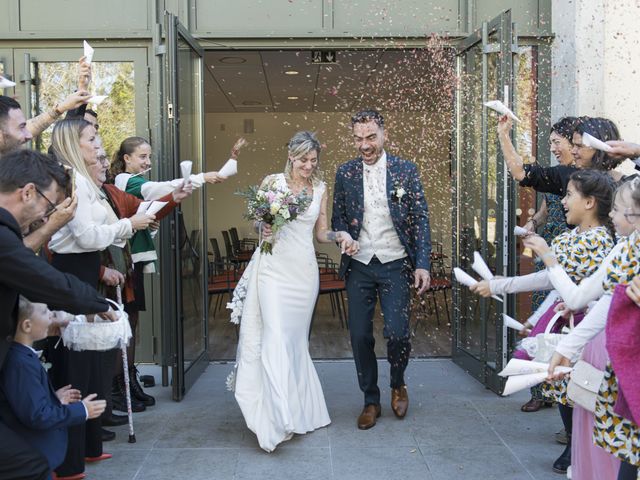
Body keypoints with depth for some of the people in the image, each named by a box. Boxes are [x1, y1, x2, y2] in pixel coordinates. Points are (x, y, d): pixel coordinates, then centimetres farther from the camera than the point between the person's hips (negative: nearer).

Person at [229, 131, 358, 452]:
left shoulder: (320, 189, 10)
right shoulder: (272, 182, 1)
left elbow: (320, 233, 13)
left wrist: (340, 236, -6)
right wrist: (264, 229, -15)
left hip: (305, 271, 3)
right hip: (274, 268, -3)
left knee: (297, 339, 10)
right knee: (276, 338, -12)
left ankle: (300, 411, 24)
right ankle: (279, 420, -14)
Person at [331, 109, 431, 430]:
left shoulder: (406, 170, -1)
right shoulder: (345, 173, 5)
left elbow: (420, 219, -1)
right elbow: (337, 218, 12)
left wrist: (423, 264, -8)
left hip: (395, 264, -2)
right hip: (359, 266, 2)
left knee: (397, 333, -10)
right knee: (360, 336, 4)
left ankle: (398, 384, 21)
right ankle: (371, 400, 22)